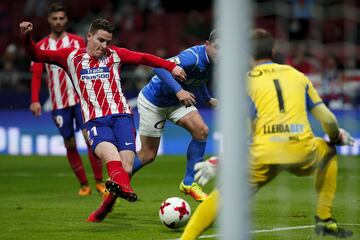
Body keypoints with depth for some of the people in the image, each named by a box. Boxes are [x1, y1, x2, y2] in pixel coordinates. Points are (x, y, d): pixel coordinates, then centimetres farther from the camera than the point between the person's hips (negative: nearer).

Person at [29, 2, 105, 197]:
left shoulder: (77, 41, 5)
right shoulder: (41, 46, 5)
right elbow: (36, 75, 0)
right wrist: (35, 100, -12)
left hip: (80, 98, -1)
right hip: (58, 103, 1)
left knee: (90, 137, -12)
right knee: (70, 144, 4)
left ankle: (99, 181, -4)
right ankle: (84, 185, 14)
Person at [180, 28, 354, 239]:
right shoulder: (297, 75, 19)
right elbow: (327, 119, 15)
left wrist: (217, 163, 3)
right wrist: (337, 137, 37)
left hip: (264, 156, -2)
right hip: (302, 151, 2)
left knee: (223, 195, 10)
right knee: (328, 153, 35)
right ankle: (324, 221, 30)